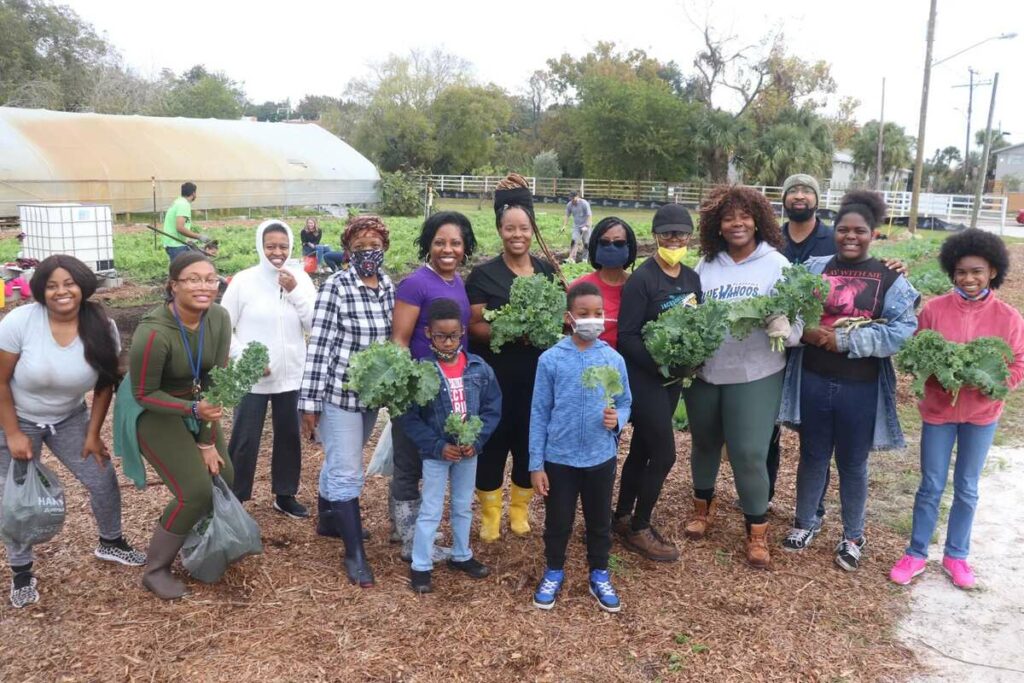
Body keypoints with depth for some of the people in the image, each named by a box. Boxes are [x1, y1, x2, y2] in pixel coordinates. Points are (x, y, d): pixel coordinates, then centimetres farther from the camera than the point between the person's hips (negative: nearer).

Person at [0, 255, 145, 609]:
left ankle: (110, 542, 31)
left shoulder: (102, 328, -18)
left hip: (70, 419, 3)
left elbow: (104, 385, -5)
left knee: (104, 481, 3)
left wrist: (93, 434, -4)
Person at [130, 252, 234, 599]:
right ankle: (155, 570, 8)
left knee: (224, 477, 6)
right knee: (196, 491, -13)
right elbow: (144, 394, -20)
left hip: (198, 406, 6)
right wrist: (194, 410, -35)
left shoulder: (219, 318, -16)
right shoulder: (153, 333, -32)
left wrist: (208, 441, -9)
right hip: (156, 413, -6)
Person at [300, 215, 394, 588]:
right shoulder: (335, 287, -15)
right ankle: (355, 554, 7)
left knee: (340, 460, 24)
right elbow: (319, 345, -16)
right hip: (339, 393, -6)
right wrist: (310, 401, -16)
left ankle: (327, 518, 44)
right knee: (347, 472, -3)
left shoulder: (389, 286, 3)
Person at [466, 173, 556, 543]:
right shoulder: (483, 274, -5)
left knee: (530, 441, 10)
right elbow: (474, 326, -8)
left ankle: (519, 510, 30)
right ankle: (489, 514, 21)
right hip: (495, 375, -3)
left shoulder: (547, 271, 6)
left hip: (537, 373, 3)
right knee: (492, 442, 3)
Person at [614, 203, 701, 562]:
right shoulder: (641, 279, -15)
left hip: (673, 378, 7)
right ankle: (638, 529, 14)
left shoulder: (692, 278, 6)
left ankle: (623, 518, 31)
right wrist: (661, 364, -22)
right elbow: (626, 336, -18)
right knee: (664, 453, -4)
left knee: (642, 448, 16)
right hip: (644, 378, -7)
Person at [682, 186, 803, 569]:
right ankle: (703, 507, 40)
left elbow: (796, 317, -8)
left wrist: (783, 328, -30)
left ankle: (757, 531, 14)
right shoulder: (706, 264, 3)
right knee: (705, 444, 17)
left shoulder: (776, 264, -4)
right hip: (704, 371, 3)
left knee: (749, 453, -4)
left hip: (755, 375, -3)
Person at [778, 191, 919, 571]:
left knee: (852, 464, 12)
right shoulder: (812, 269, 1)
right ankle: (806, 521, 37)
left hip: (860, 389, -1)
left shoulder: (890, 279, -5)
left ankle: (853, 536, 31)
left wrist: (845, 340, -20)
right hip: (813, 381, 2)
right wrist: (806, 331, -18)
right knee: (813, 455, 17)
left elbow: (904, 329, -15)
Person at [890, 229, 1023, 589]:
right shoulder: (933, 309, -9)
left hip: (982, 414, 1)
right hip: (938, 410, -1)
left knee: (967, 489, 14)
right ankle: (916, 553, 24)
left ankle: (956, 554, 31)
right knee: (931, 486, 9)